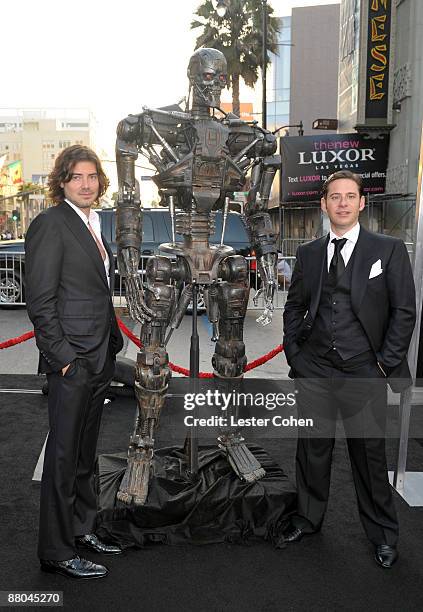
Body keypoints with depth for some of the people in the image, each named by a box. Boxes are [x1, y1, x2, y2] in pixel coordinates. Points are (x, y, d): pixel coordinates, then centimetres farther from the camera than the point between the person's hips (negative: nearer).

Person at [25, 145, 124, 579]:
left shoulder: (93, 226, 15)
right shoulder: (50, 224, -10)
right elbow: (40, 300, -15)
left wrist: (112, 343, 13)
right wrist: (64, 355, -17)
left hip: (100, 358, 8)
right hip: (72, 361, -8)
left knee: (85, 451, 18)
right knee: (63, 455, 2)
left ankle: (81, 528, 33)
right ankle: (56, 552, 16)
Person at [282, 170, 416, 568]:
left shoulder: (388, 250, -2)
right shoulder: (308, 254, 8)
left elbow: (404, 311, -2)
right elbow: (293, 307, 14)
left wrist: (386, 363, -7)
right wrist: (293, 354, 5)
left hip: (363, 371, -2)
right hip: (314, 371, 3)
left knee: (369, 452, 8)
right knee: (312, 448, 13)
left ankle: (382, 534, 28)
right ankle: (308, 518, 34)